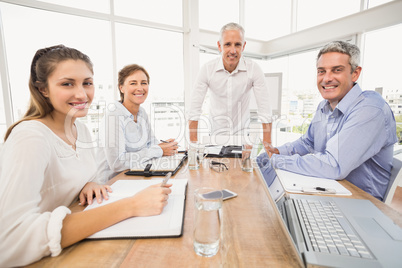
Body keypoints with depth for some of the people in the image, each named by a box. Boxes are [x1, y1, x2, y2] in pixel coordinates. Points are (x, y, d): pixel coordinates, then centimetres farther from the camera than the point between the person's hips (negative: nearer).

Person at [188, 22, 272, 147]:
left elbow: (264, 110, -11)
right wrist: (193, 142, -15)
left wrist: (267, 145, -15)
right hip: (216, 133, 1)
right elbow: (194, 109, -11)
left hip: (242, 133, 0)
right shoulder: (207, 69, -12)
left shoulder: (253, 69, -13)